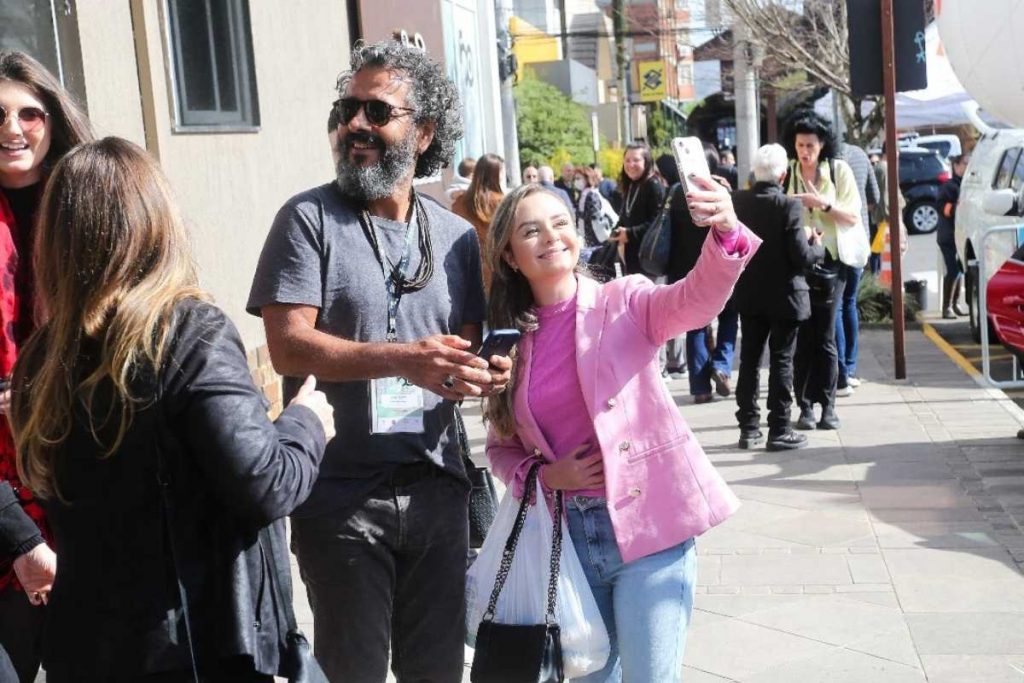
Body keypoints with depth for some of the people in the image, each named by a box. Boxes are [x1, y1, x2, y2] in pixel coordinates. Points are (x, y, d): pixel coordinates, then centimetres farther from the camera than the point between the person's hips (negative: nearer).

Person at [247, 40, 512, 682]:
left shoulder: (456, 236, 8)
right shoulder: (310, 218, -6)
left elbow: (468, 345, 12)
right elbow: (289, 346, -15)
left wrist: (482, 374, -11)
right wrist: (403, 359, -25)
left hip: (436, 486, 4)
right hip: (341, 492, -4)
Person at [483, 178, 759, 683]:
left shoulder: (625, 301, -4)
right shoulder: (509, 342, 5)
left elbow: (697, 300, -24)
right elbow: (501, 446, 13)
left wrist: (726, 235, -44)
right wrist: (544, 475, -8)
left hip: (648, 525, -4)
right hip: (569, 535, 4)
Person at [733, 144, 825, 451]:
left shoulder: (737, 201, -4)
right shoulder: (789, 206, -17)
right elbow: (801, 256, -18)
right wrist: (818, 246, 1)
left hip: (749, 295, 5)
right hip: (783, 296, -4)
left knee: (749, 359, 12)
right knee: (781, 361, 3)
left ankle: (748, 427, 17)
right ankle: (779, 430, 6)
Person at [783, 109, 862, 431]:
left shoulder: (839, 170, 3)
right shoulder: (786, 173, 2)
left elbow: (853, 217, 0)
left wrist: (822, 203, -14)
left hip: (829, 261, 0)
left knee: (825, 337, 1)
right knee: (802, 337, 0)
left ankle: (828, 405, 7)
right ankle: (805, 406, 6)